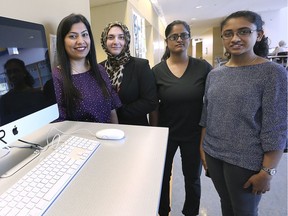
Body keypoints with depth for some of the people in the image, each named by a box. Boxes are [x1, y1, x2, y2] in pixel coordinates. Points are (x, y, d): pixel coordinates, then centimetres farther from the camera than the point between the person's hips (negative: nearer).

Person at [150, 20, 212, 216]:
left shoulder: (203, 68, -7)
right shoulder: (157, 71, -7)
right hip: (165, 133, 1)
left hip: (194, 134, 0)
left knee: (192, 179, 19)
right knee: (163, 176, 18)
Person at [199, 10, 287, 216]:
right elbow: (206, 115, 6)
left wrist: (267, 171, -13)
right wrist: (203, 147, 8)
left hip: (246, 161, -4)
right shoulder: (214, 74, 3)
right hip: (213, 154, 5)